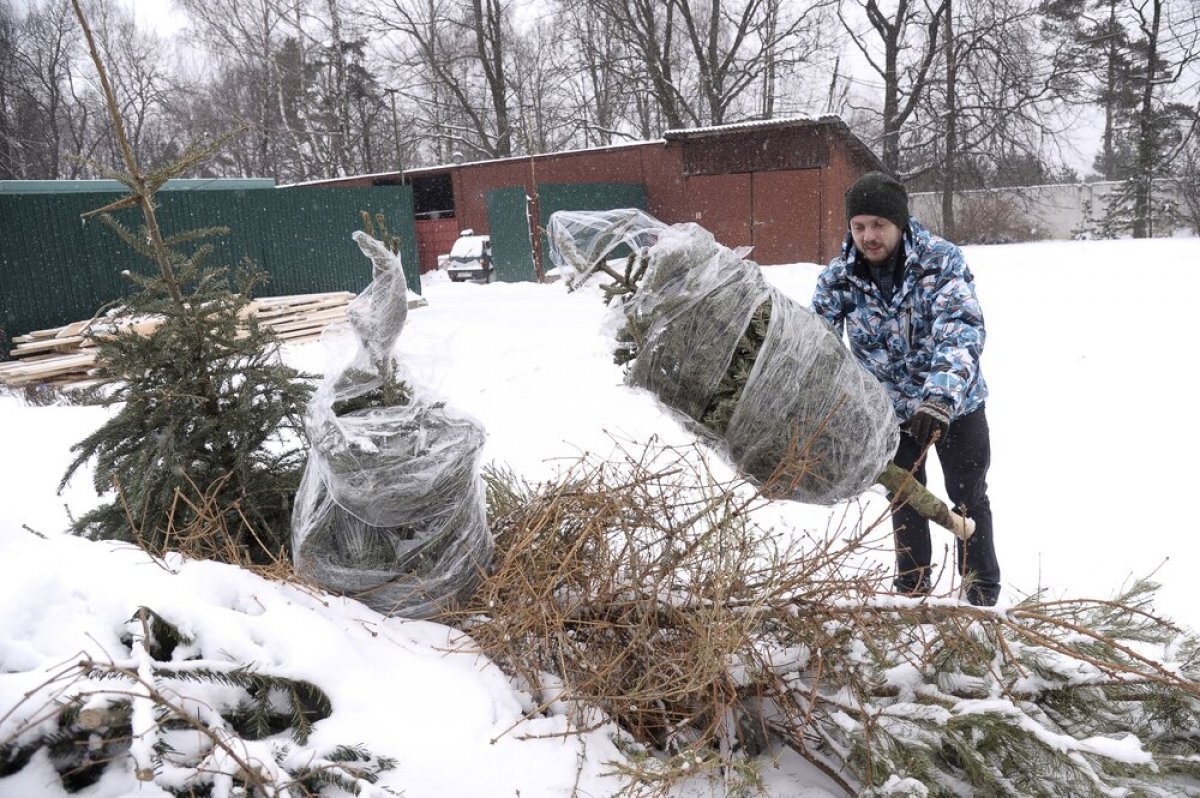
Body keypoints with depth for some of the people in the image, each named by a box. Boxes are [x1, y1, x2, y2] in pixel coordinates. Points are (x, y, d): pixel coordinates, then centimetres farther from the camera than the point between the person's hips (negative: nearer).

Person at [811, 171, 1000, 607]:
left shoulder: (942, 260, -24)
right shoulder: (838, 276, -16)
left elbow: (962, 331, -37)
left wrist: (941, 397, -52)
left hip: (954, 405, -2)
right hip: (890, 409, 2)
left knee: (969, 500, 13)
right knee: (905, 502, 16)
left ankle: (984, 596, 33)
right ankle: (913, 593, 35)